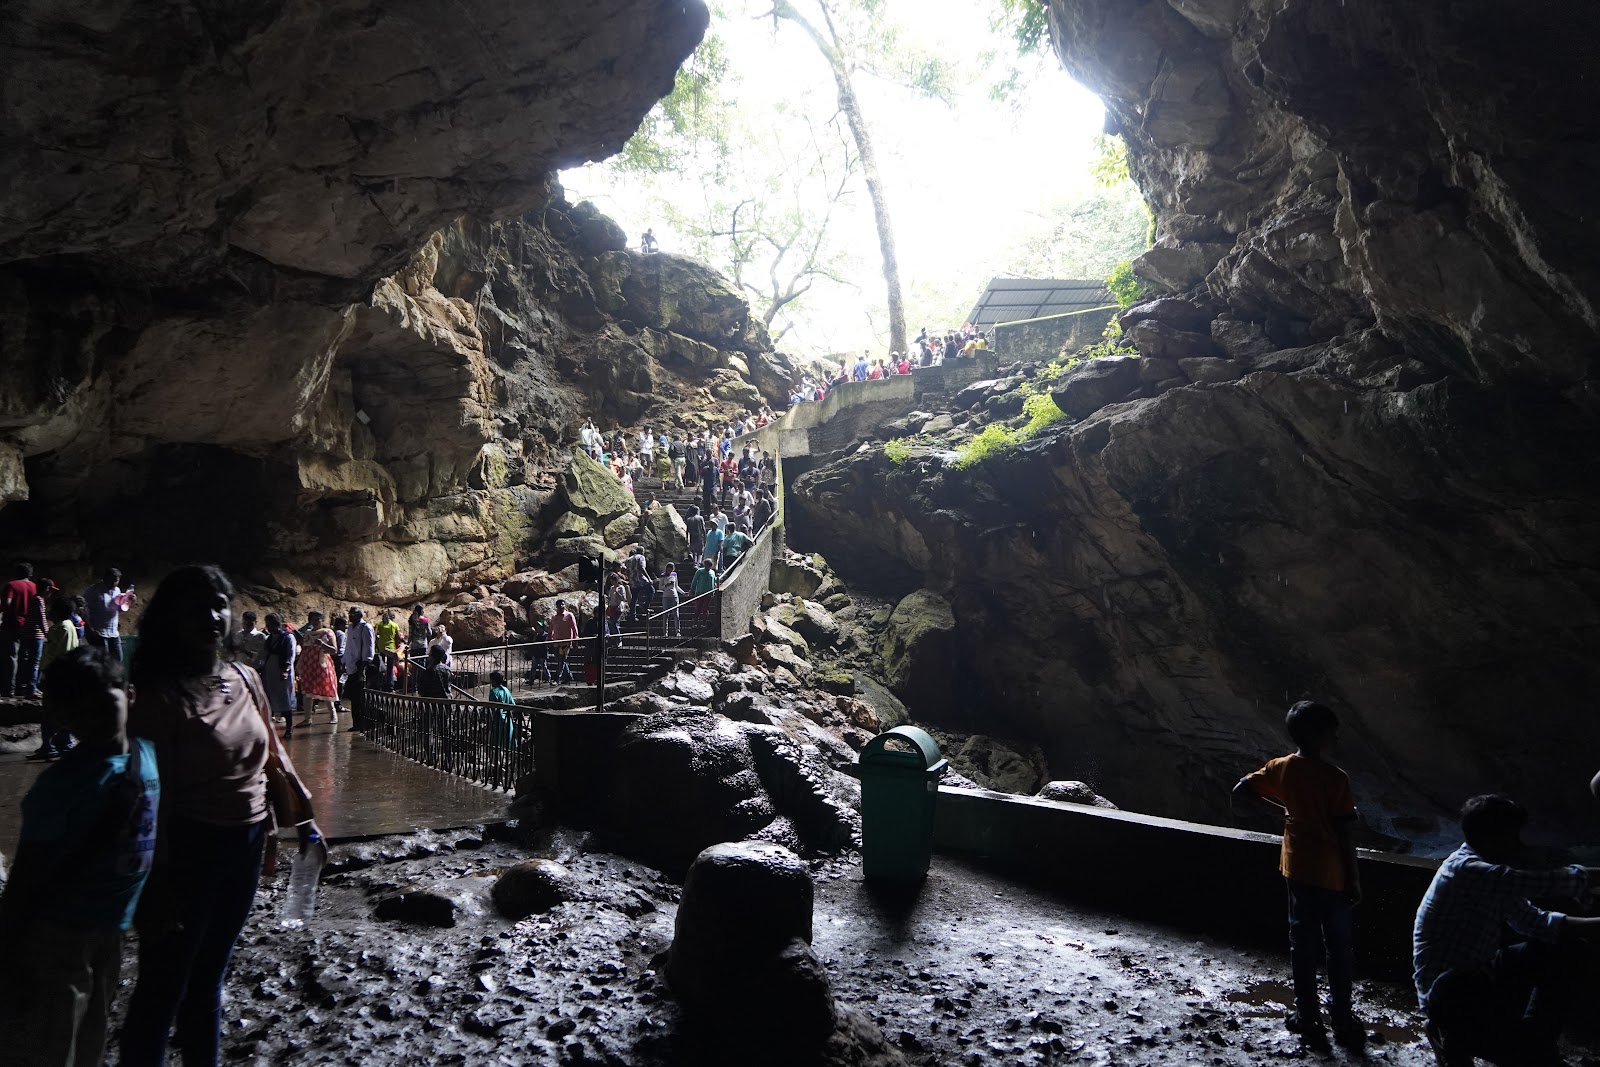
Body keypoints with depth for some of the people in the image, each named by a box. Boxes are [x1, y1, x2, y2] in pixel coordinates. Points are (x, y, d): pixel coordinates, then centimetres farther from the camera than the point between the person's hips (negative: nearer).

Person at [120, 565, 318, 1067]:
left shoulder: (245, 679, 4)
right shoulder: (160, 694, -16)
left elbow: (272, 756, 13)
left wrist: (301, 816, 13)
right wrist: (156, 877, -18)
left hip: (247, 843, 6)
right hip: (189, 848, -6)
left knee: (208, 978, 20)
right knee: (163, 987, 5)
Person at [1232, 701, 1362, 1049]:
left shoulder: (1281, 768, -6)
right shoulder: (1336, 778, -19)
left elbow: (1243, 788, 2)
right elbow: (1346, 834, -15)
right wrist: (1354, 878, -5)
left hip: (1297, 869, 4)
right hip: (1332, 875, -4)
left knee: (1303, 943, 12)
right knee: (1339, 947, 11)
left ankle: (1308, 1018, 20)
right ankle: (1343, 1020, 20)